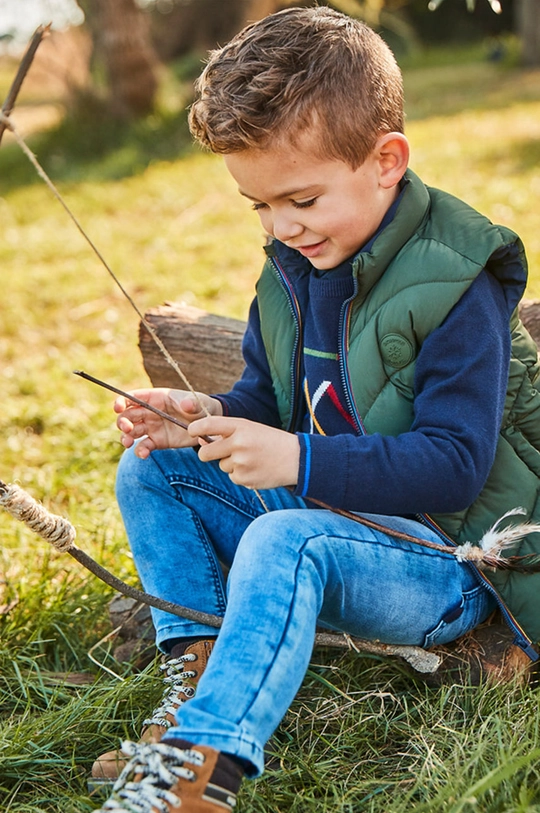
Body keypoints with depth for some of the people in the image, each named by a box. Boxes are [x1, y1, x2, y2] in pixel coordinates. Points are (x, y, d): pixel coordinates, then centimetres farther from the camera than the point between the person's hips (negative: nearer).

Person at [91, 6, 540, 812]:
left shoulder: (454, 286, -20)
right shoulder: (293, 267, 3)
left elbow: (455, 464, -25)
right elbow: (267, 396, 14)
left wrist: (300, 462, -32)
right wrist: (212, 416, -10)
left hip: (443, 555, -8)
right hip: (327, 513, 8)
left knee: (285, 541, -37)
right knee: (149, 472, -1)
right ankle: (199, 671, -10)